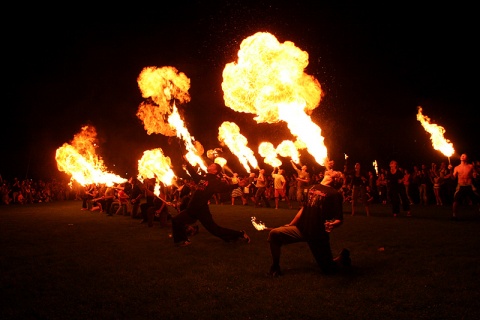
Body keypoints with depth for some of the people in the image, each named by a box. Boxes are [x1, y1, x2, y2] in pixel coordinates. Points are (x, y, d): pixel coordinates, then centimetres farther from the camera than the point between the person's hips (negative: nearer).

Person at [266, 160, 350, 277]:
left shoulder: (335, 194, -9)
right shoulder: (313, 188, 9)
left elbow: (339, 219, -13)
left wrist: (333, 225, -36)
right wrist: (290, 225, 22)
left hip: (319, 235, -5)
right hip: (301, 229, 5)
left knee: (329, 270, 2)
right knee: (274, 234, -13)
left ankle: (342, 257, 35)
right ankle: (275, 267, 5)